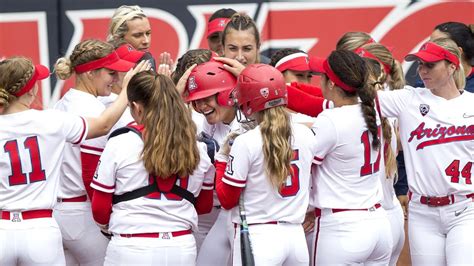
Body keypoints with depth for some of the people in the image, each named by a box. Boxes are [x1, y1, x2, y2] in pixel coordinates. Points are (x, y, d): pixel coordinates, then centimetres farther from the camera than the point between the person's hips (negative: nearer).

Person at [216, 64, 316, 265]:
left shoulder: (246, 143, -11)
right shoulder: (306, 135, 3)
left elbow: (227, 200, -4)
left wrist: (220, 160, 7)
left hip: (258, 237, -5)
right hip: (296, 236, 5)